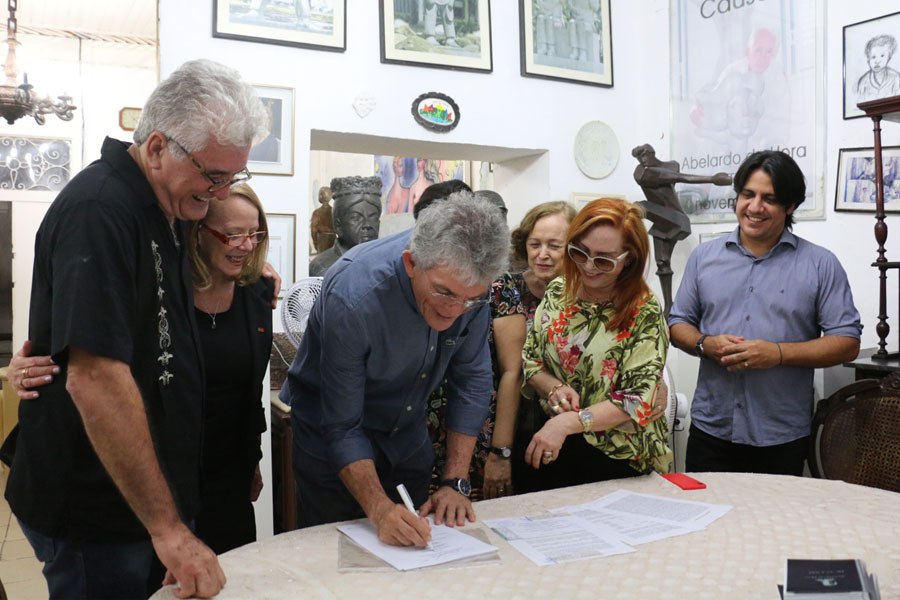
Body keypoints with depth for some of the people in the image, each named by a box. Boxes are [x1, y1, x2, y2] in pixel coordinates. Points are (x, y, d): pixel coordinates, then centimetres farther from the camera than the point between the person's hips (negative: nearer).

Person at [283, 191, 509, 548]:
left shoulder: (469, 282, -21)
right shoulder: (354, 296, -35)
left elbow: (472, 378, -10)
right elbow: (341, 427, -27)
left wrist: (456, 483, -13)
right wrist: (380, 509, -38)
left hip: (407, 436, 4)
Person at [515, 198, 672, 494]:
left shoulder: (644, 313, -8)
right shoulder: (557, 292, 5)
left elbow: (636, 400, -12)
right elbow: (529, 360, 10)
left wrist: (567, 422, -21)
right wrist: (553, 388, -10)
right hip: (550, 436, 3)